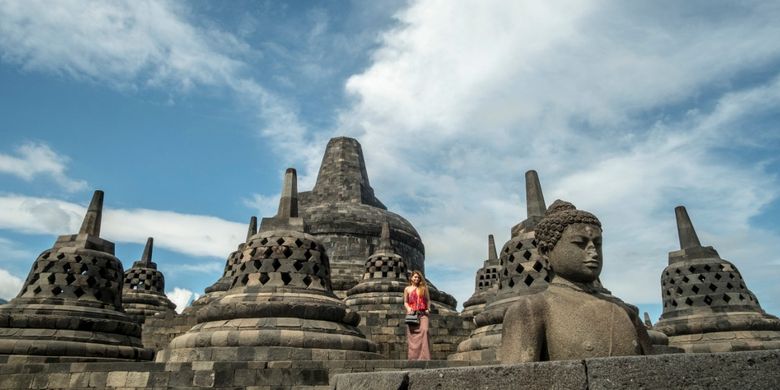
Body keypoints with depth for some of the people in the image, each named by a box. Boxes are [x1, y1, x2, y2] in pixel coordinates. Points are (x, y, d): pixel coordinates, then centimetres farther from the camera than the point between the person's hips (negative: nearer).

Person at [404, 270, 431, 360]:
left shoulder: (424, 288, 17)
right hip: (412, 313, 0)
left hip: (423, 313, 0)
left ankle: (424, 356, -22)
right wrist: (408, 308, -5)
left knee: (424, 330, -20)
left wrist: (428, 309, 3)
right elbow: (405, 302, 15)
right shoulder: (407, 289, 15)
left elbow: (428, 300, 19)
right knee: (412, 334, -9)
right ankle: (413, 356, -6)